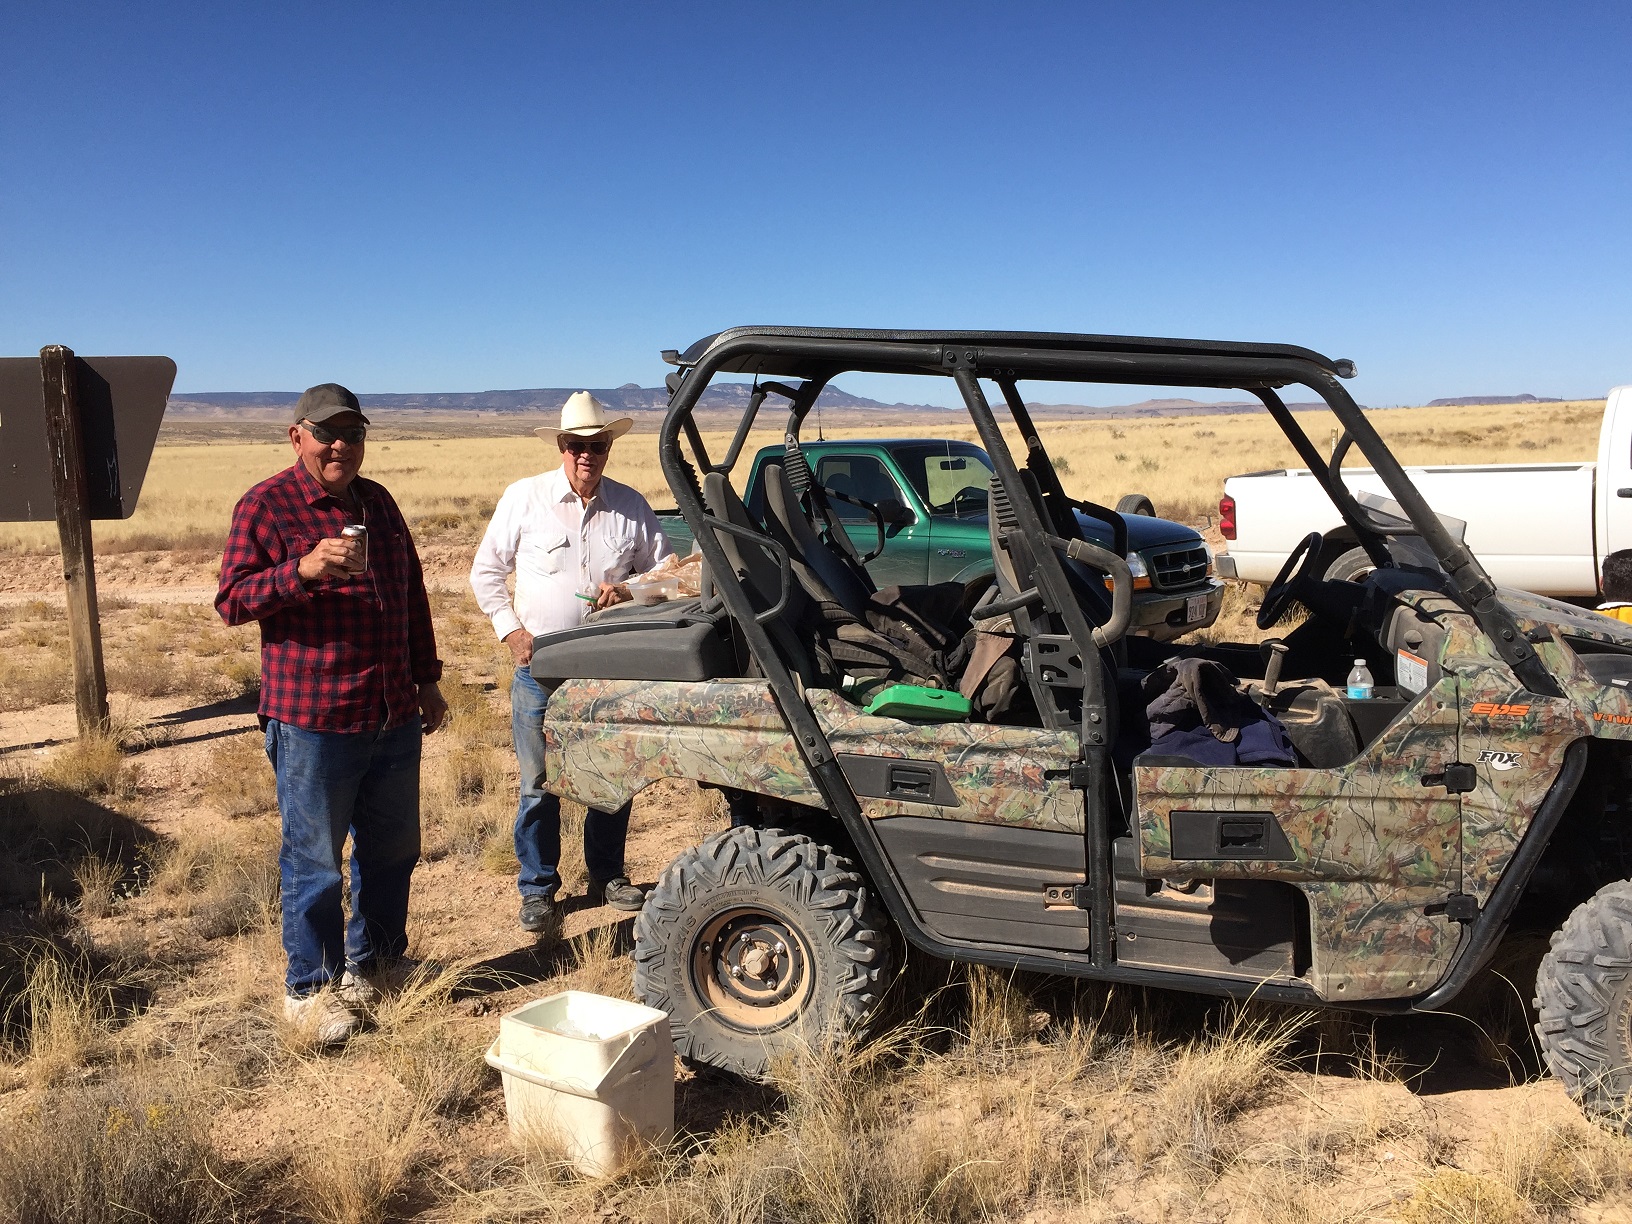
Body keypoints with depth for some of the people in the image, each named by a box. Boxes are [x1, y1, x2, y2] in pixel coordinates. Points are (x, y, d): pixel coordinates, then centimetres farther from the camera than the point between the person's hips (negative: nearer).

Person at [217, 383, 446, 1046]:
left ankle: (371, 964, 34)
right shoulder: (266, 505, -5)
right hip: (313, 720, -6)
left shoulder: (377, 500, 13)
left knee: (392, 850, 15)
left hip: (394, 717, 6)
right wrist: (305, 568, -26)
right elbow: (231, 601, -10)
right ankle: (309, 986, 22)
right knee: (313, 860, 5)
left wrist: (427, 679, 19)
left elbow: (412, 594, 19)